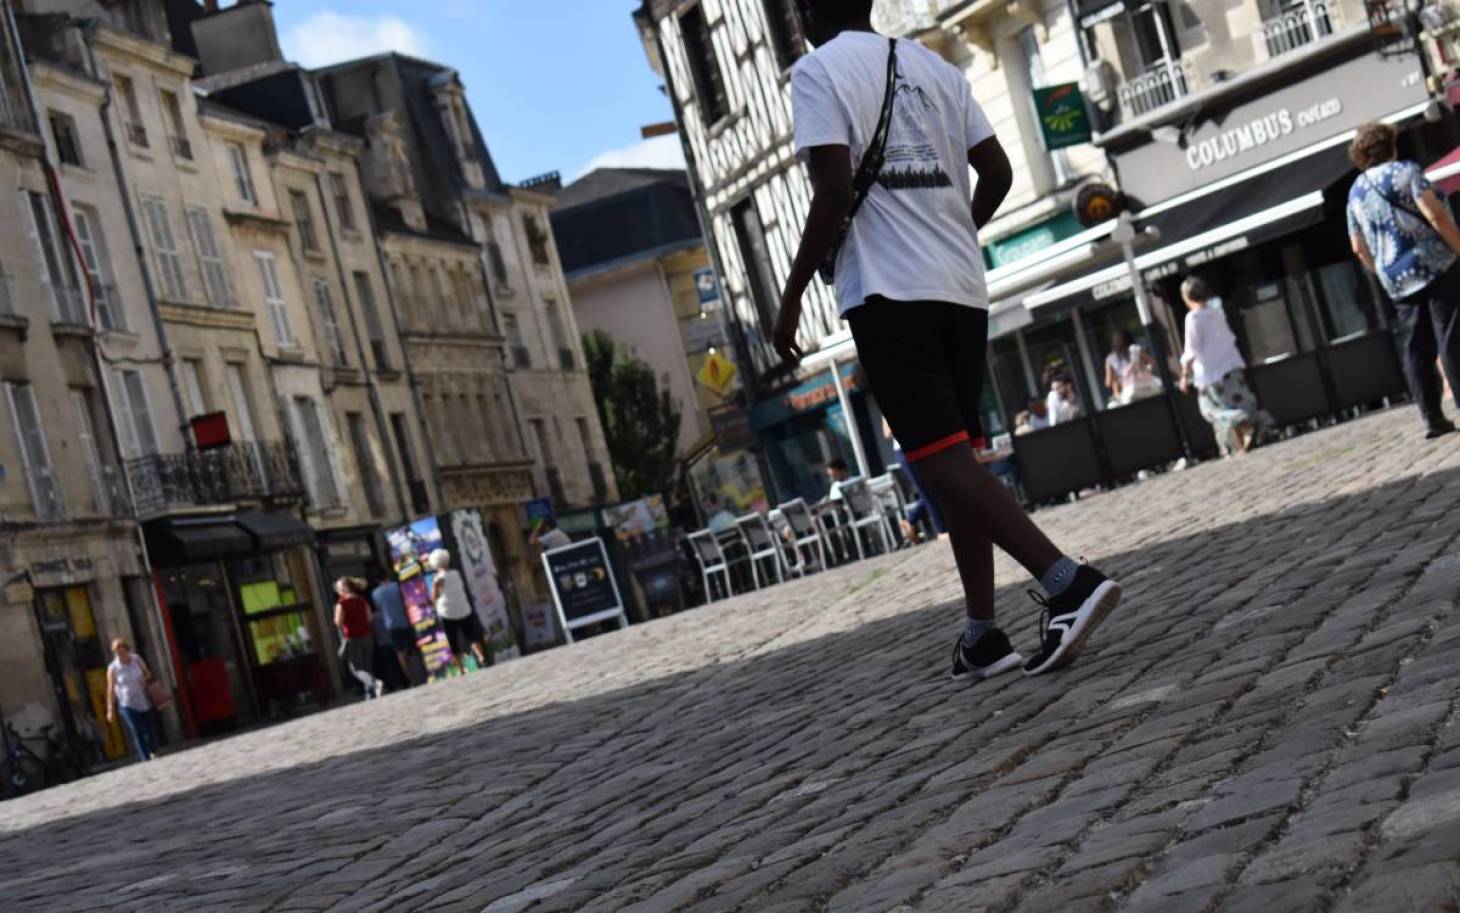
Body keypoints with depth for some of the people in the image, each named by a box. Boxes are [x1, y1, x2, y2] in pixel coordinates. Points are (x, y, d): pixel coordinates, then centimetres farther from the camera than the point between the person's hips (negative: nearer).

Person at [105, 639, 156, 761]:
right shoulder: (113, 668, -9)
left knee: (150, 731, 11)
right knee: (137, 733, -12)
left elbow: (148, 673, 15)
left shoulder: (137, 659, -1)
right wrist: (110, 709, -6)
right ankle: (147, 760, -10)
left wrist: (145, 679, -8)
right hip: (127, 705, -3)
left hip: (144, 702, 3)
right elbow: (110, 689, -5)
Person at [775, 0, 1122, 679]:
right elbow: (998, 174, 13)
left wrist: (792, 296, -7)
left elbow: (835, 192, -14)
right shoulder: (935, 67, 16)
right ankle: (981, 634, 13)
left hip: (887, 293, -7)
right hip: (963, 289, 7)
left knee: (941, 459, -9)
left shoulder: (817, 70, -3)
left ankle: (1067, 581, -24)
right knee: (954, 457, 12)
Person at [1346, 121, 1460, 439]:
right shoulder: (1404, 171, -4)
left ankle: (1432, 418, 3)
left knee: (1417, 349, 6)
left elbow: (1359, 248, 17)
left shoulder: (1355, 192, 14)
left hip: (1397, 281, 5)